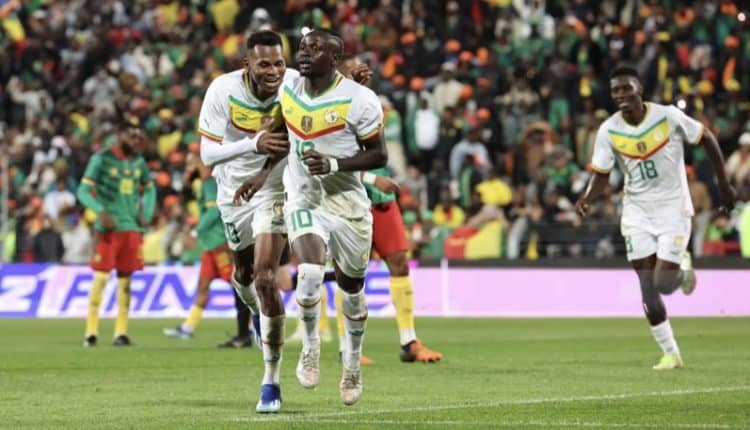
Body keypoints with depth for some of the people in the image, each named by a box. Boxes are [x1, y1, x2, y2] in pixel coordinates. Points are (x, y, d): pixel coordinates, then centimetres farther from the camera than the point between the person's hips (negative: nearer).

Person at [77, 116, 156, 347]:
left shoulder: (138, 161, 11)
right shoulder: (101, 159, -5)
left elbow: (149, 188, 25)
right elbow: (83, 191, -8)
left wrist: (147, 213, 9)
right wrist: (101, 211, -22)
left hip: (132, 228, 5)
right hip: (108, 228, -5)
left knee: (125, 279, 5)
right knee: (101, 277, -8)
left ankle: (121, 332, 8)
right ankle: (91, 332, -6)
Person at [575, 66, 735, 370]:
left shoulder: (668, 117, -13)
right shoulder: (608, 131, -7)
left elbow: (707, 138, 0)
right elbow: (602, 175, 0)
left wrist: (723, 185, 3)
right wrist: (587, 198, -21)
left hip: (673, 209, -2)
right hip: (637, 213, 3)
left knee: (664, 284, -11)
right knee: (648, 289, -3)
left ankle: (683, 267, 25)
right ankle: (670, 353, 12)